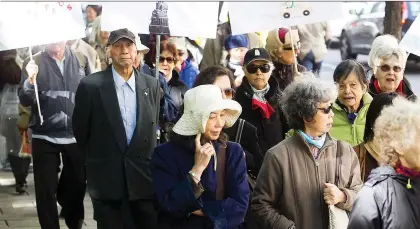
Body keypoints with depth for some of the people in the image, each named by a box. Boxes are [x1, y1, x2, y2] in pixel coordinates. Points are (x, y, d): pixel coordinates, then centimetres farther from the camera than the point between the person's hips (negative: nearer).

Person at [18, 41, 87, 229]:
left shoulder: (79, 60, 1)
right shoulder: (34, 63, -3)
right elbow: (25, 100, -8)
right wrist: (31, 80, -27)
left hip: (76, 135, 2)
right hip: (45, 136, -1)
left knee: (78, 184, 11)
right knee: (46, 189, 3)